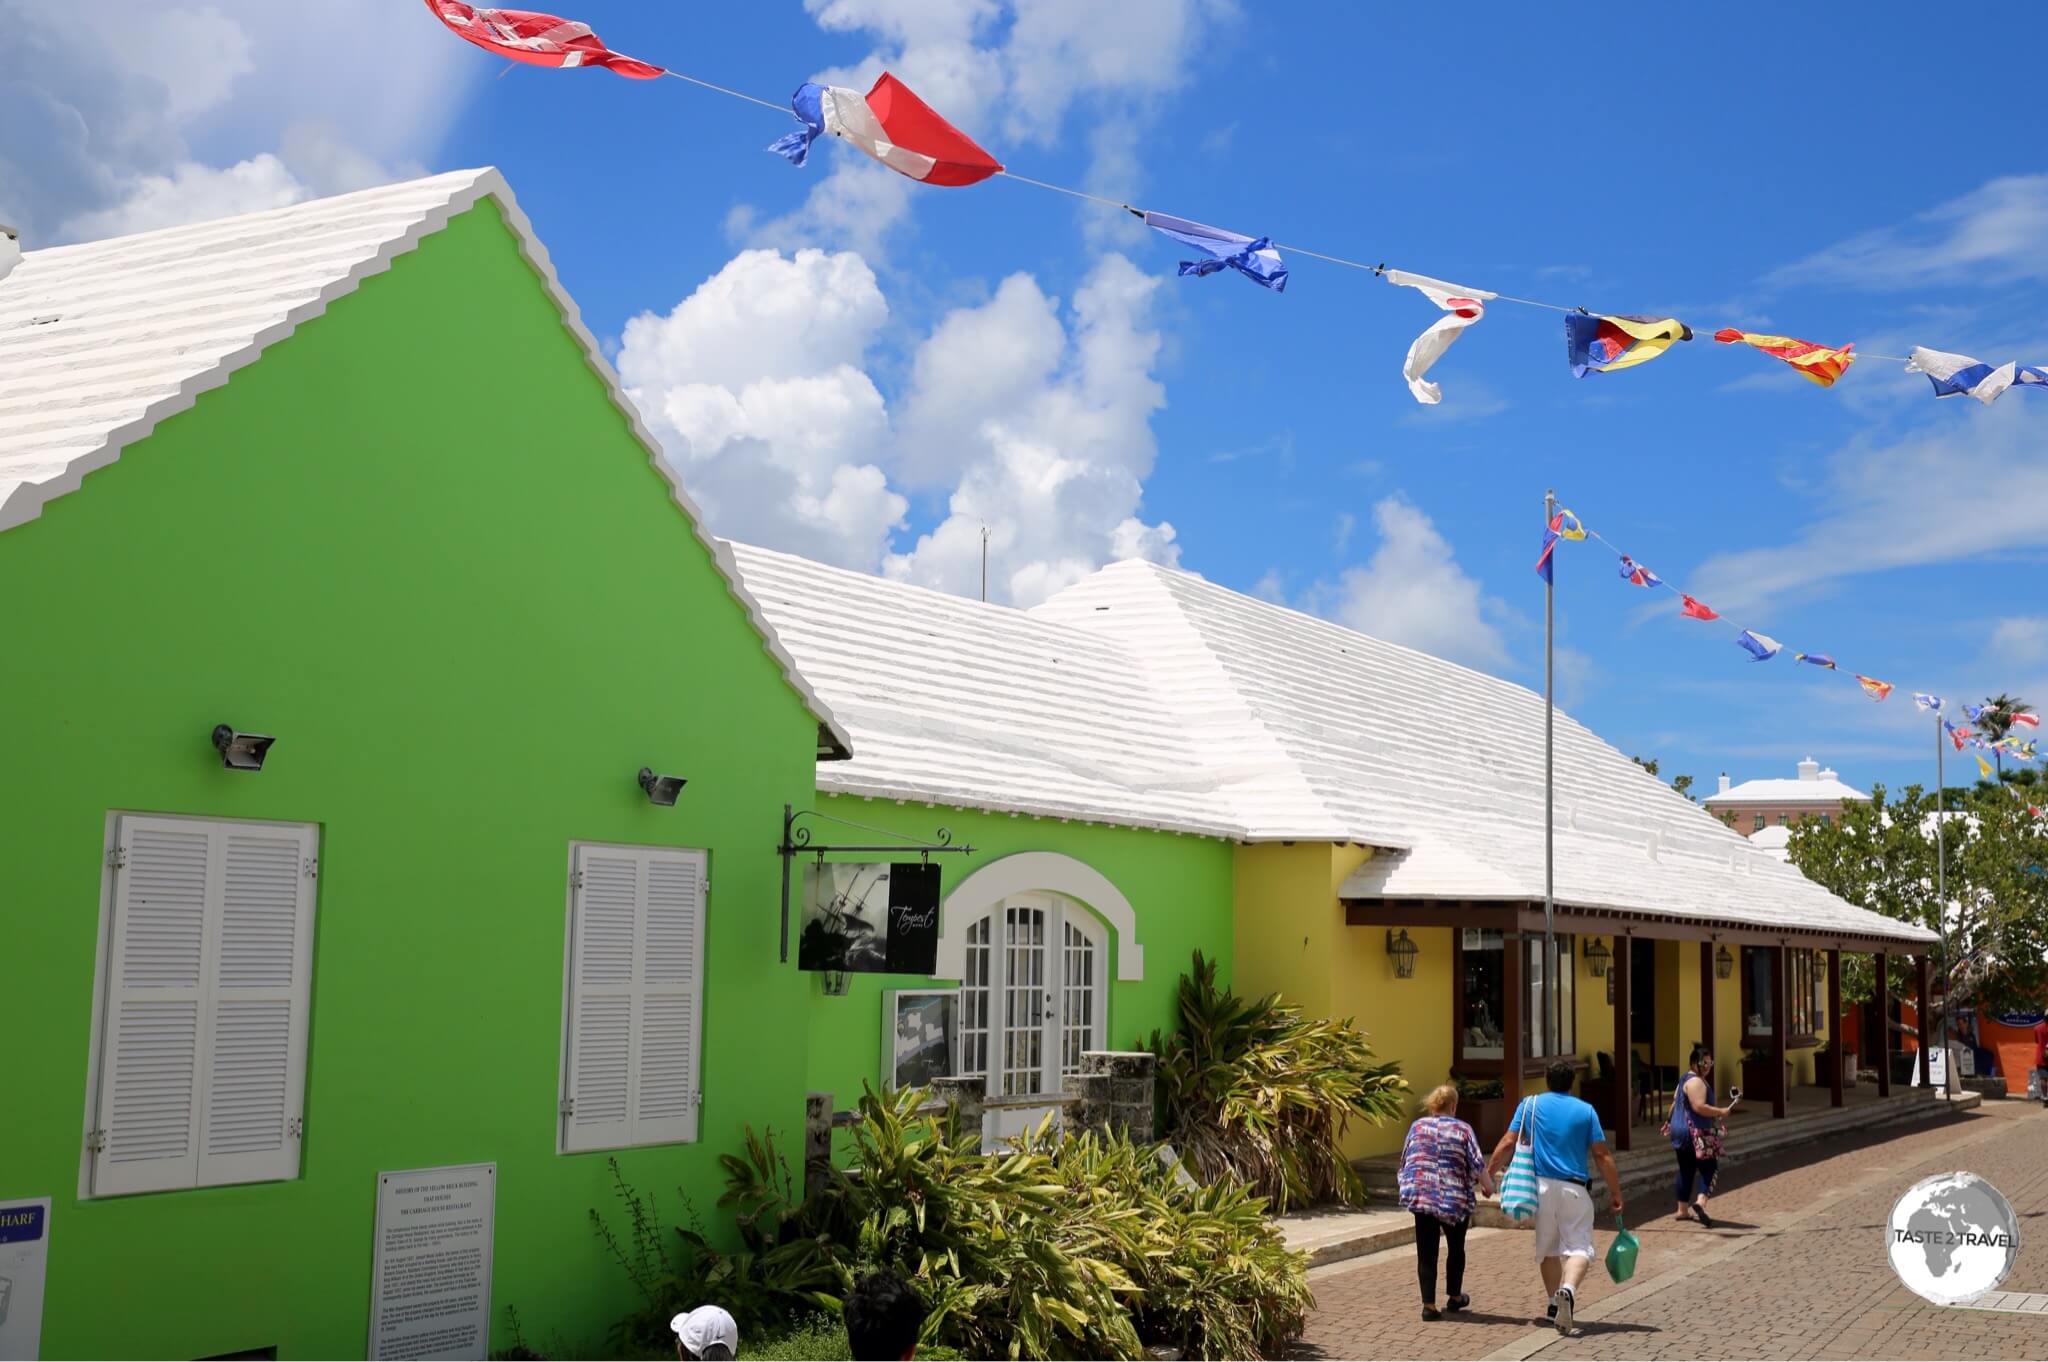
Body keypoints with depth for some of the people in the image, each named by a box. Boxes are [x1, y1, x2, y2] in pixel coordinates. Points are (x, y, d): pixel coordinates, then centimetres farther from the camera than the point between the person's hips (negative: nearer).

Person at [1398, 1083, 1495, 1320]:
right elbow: (1477, 1165, -6)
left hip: (1421, 1195, 1)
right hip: (1455, 1199, -1)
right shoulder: (1463, 1130, -2)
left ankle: (1429, 1305, -2)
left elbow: (1404, 1161, 10)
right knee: (1456, 1248, 19)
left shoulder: (1418, 1126, 5)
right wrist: (1487, 1186, 11)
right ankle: (1454, 1297, 32)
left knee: (1426, 1253, 3)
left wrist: (1409, 1187, 26)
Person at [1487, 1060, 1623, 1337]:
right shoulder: (1586, 1110, 3)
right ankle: (1567, 1290, -28)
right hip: (1575, 1189, -2)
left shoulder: (1530, 1105, 5)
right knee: (1579, 1247, -1)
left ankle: (1555, 1303, 21)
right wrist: (1615, 1194, 6)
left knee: (1547, 1247, 17)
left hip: (1542, 1185, 2)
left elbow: (1508, 1143, 0)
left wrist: (1489, 1174, 9)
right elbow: (1603, 1155, 0)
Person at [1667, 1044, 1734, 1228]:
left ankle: (1683, 1210, 18)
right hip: (1696, 1133, -10)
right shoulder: (1696, 1082, -16)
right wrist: (1721, 1112, -16)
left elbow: (1676, 1102, 26)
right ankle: (1701, 1201, -27)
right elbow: (1699, 1107, -26)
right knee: (1709, 1166, -8)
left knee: (1686, 1170, 14)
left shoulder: (1685, 1079, 17)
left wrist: (1670, 1121, 36)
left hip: (1681, 1131, 10)